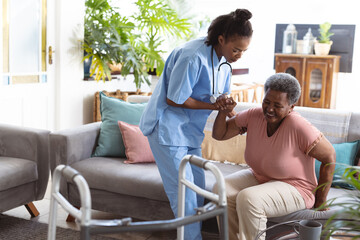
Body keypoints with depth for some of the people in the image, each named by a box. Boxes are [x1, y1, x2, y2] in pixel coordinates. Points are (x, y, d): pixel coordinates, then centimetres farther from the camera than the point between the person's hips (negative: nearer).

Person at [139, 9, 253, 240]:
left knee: (198, 186, 12)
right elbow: (174, 99, -22)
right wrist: (212, 105, -18)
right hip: (167, 127, -9)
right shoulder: (194, 57, -25)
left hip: (190, 130, 9)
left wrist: (226, 106, -13)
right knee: (184, 192, -6)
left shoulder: (224, 62, 2)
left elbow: (221, 96, 12)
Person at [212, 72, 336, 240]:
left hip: (294, 188, -6)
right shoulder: (253, 116, -10)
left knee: (248, 198, -31)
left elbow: (329, 157, -16)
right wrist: (224, 111, -20)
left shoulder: (299, 127, -26)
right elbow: (219, 134, 0)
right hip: (258, 176, 6)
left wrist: (320, 201, -10)